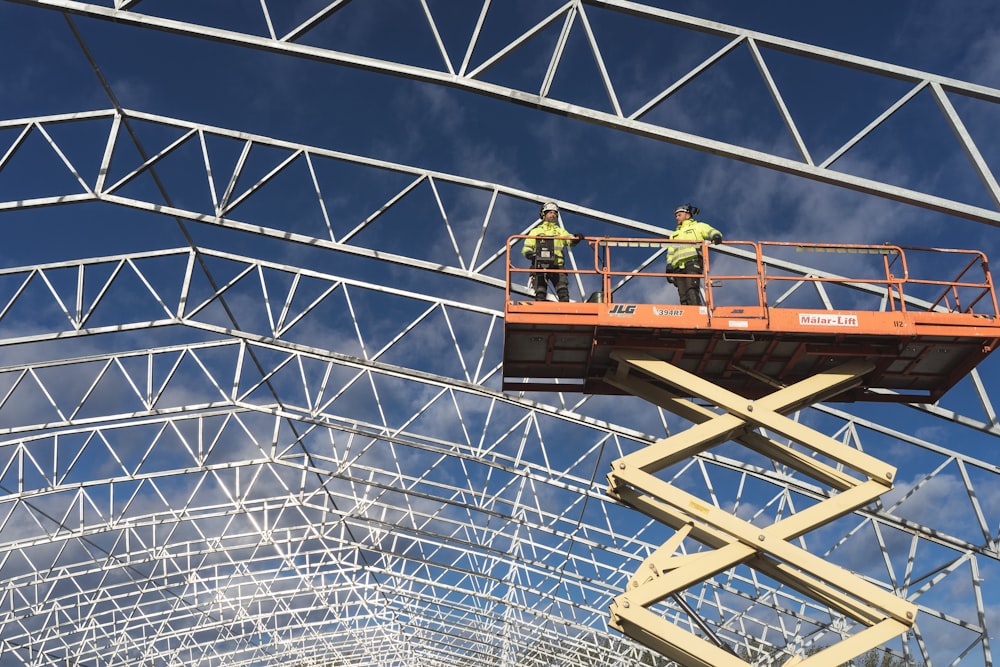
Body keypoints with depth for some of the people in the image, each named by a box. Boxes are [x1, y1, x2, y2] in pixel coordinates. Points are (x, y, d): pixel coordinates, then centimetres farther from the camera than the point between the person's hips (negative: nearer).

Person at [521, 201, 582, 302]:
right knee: (540, 294, -9)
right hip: (540, 266, -1)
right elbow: (526, 247, 14)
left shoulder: (560, 231, 24)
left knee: (563, 291, -16)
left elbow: (570, 240, 6)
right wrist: (528, 252, -10)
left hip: (557, 266, 1)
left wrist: (576, 239, -18)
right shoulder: (536, 231, 21)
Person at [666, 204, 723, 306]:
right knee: (683, 296, -8)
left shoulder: (698, 226, 21)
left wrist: (716, 236, -21)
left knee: (692, 291, -24)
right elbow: (670, 252, 25)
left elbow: (712, 232, 3)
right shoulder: (674, 234, 35)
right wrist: (669, 265, 7)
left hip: (693, 262, -5)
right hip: (678, 266, 5)